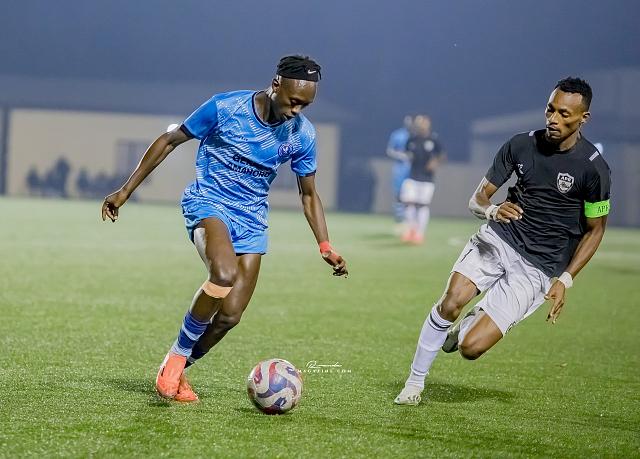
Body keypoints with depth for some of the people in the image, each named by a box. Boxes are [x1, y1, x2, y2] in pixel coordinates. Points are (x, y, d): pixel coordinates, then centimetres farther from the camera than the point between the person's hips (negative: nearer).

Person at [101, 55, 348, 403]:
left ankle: (177, 371, 19)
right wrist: (126, 191, -3)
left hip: (251, 220, 4)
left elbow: (309, 194, 11)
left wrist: (325, 247, 0)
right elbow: (169, 141, -3)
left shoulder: (302, 135, -3)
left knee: (230, 316, -7)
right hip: (208, 203, -4)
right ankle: (176, 356, -12)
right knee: (225, 274, -34)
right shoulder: (225, 108, -14)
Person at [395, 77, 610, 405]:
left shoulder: (593, 168, -10)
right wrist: (491, 209, -20)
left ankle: (469, 326, 23)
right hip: (498, 239, 3)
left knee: (471, 348, -16)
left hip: (538, 268, -3)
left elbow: (595, 230, 2)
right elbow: (477, 198, 5)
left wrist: (565, 281, -6)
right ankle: (414, 383, -3)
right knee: (452, 301, -24)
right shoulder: (521, 145, 0)